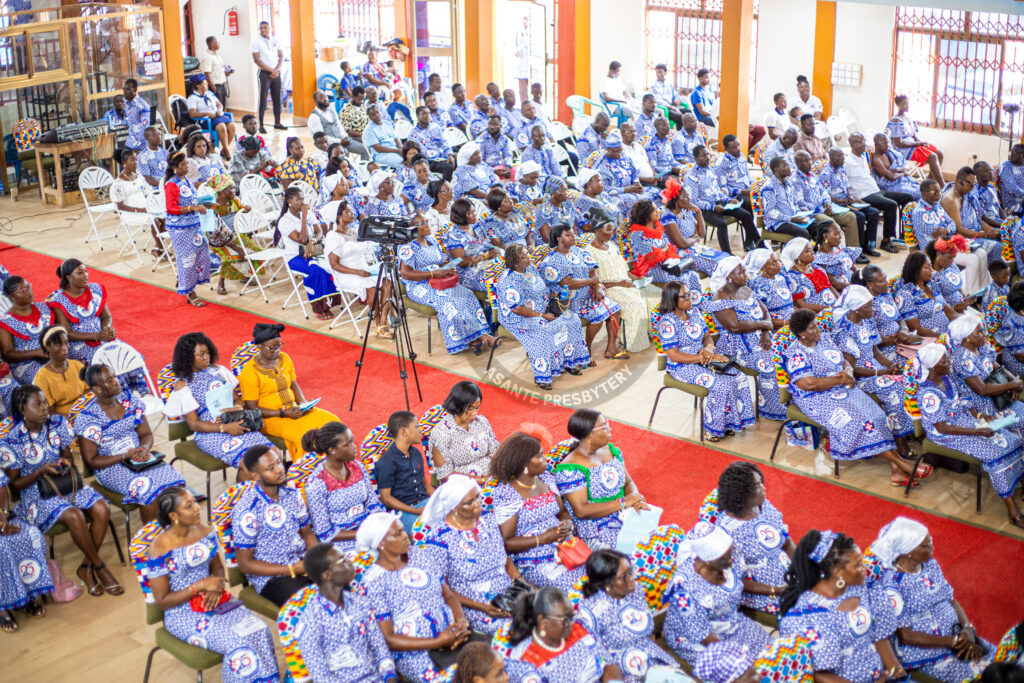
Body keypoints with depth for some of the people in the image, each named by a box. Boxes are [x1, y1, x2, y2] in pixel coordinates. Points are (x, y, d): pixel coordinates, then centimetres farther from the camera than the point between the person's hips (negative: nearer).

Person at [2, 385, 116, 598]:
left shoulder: (57, 424, 0)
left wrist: (67, 462, -11)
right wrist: (41, 471, -21)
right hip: (36, 494, -5)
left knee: (101, 509, -22)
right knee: (74, 516, -32)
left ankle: (86, 568, -6)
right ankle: (100, 568, -12)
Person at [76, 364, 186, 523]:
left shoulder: (130, 402, 6)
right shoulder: (87, 418, -9)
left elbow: (146, 434, 11)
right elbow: (90, 462, -8)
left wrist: (144, 448, -13)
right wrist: (125, 456, -18)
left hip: (138, 458, 5)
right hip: (111, 467, -5)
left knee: (175, 480, -24)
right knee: (149, 488, -33)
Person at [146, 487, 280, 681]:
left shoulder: (205, 532, 0)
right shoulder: (160, 551, -17)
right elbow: (161, 601, -13)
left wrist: (216, 587, -9)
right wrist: (200, 586, -21)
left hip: (213, 600, 6)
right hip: (182, 613, -6)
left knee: (259, 631, -20)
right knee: (238, 643, -27)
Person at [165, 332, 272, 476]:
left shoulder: (218, 370, 13)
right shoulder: (182, 385, -1)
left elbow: (236, 399, 16)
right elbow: (193, 424, -5)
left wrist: (236, 409, -10)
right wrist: (225, 428, -18)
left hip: (234, 425, 5)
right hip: (209, 434, -5)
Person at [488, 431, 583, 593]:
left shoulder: (546, 479, 12)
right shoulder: (506, 494, -10)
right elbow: (505, 543, -11)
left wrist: (568, 523, -2)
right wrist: (543, 539, -16)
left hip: (566, 548, 7)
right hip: (535, 565, -7)